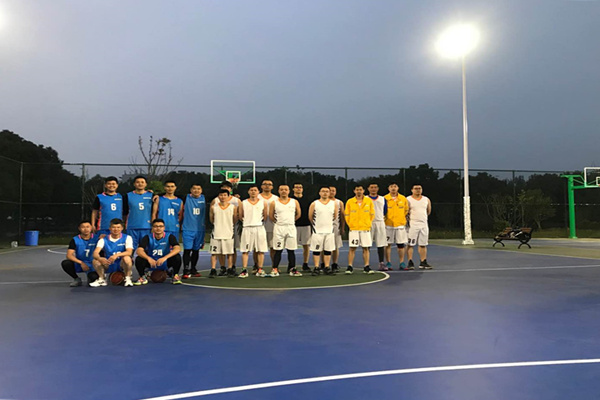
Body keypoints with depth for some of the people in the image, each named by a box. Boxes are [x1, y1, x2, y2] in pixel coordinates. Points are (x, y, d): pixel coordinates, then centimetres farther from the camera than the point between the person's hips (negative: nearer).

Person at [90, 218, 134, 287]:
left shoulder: (127, 238, -7)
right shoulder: (104, 240, -3)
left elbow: (129, 252, -23)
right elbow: (95, 253, -17)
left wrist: (117, 255, -41)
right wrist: (100, 259, -41)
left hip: (122, 265, -2)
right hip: (108, 265, 2)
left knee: (127, 258, -34)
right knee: (96, 261, -24)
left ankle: (128, 279, -12)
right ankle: (101, 280, -1)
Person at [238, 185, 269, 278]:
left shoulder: (263, 202, 6)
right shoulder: (243, 203, 4)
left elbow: (265, 216, 13)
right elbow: (240, 216, 11)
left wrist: (259, 221, 11)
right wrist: (246, 222, 10)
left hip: (259, 228, 1)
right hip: (247, 228, 0)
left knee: (261, 250, 2)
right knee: (245, 250, -1)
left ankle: (260, 270, 11)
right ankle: (244, 270, 4)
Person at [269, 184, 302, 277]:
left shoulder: (295, 202, 4)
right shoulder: (274, 203, 1)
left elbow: (298, 214, 13)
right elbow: (271, 216, 7)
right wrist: (279, 222, 10)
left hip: (291, 227, 1)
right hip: (279, 228, -1)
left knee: (291, 250, 4)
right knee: (278, 250, 0)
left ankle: (292, 269, 10)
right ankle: (275, 269, 4)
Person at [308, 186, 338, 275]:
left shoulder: (334, 204, 4)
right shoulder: (314, 204, -3)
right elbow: (310, 217, 5)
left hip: (329, 230, 2)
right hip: (317, 231, -2)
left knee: (328, 250, 5)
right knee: (316, 250, 1)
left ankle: (326, 267, 13)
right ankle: (316, 267, 8)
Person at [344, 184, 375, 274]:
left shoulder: (369, 201, 4)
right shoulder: (349, 202, 2)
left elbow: (372, 214, 9)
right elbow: (346, 215, 6)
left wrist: (368, 224, 3)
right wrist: (350, 224, 1)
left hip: (365, 229, 1)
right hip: (353, 229, -1)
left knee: (366, 248, 4)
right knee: (352, 248, -1)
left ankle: (366, 267, 12)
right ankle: (350, 267, 5)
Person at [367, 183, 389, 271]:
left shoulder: (382, 199, 13)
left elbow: (385, 211, 19)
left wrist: (383, 218, 8)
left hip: (380, 223, 3)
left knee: (381, 244, 2)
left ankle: (381, 263, 8)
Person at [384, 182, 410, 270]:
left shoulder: (403, 199, 7)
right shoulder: (385, 199, -2)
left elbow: (406, 210, 16)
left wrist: (401, 219, 12)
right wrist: (385, 218, 2)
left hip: (400, 225, 2)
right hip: (388, 225, -2)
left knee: (401, 245, 3)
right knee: (388, 244, 0)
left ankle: (402, 263, 12)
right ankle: (388, 263, 9)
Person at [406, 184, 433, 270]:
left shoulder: (426, 200, 11)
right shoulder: (408, 200, -3)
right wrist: (409, 219, -5)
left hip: (424, 225, 5)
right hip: (412, 225, -4)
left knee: (423, 245, 7)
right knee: (410, 244, -4)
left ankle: (423, 263, 13)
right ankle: (410, 263, 1)